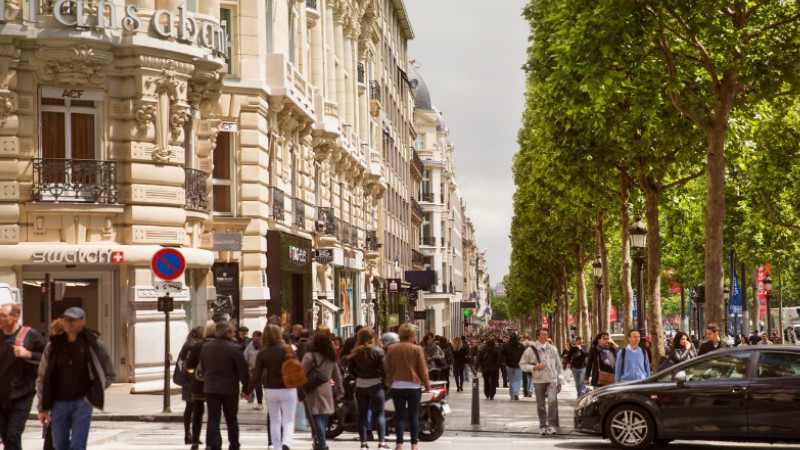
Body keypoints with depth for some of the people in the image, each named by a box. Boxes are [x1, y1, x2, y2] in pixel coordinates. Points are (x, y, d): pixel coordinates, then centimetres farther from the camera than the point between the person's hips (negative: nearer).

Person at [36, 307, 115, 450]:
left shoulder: (94, 344, -1)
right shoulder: (53, 345, 4)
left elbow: (109, 374, 6)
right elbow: (42, 378, 8)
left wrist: (92, 394, -4)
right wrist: (42, 407, 5)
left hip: (82, 402, -3)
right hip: (59, 404, 3)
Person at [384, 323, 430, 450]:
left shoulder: (391, 349, -1)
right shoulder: (417, 349, -7)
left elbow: (387, 368, 5)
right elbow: (423, 369, -4)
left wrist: (389, 382, 19)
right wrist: (427, 384, 7)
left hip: (397, 386, 1)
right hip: (414, 386, -1)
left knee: (400, 416, 5)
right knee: (414, 416, 8)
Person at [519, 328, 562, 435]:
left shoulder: (552, 349, 8)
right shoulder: (531, 350, 0)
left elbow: (558, 365, 13)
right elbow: (522, 364, 3)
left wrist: (559, 382, 13)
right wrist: (534, 367, -13)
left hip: (552, 380, 0)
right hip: (538, 381, 0)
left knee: (552, 400, -19)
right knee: (541, 405, 5)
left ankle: (551, 425, -12)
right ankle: (543, 426, 18)